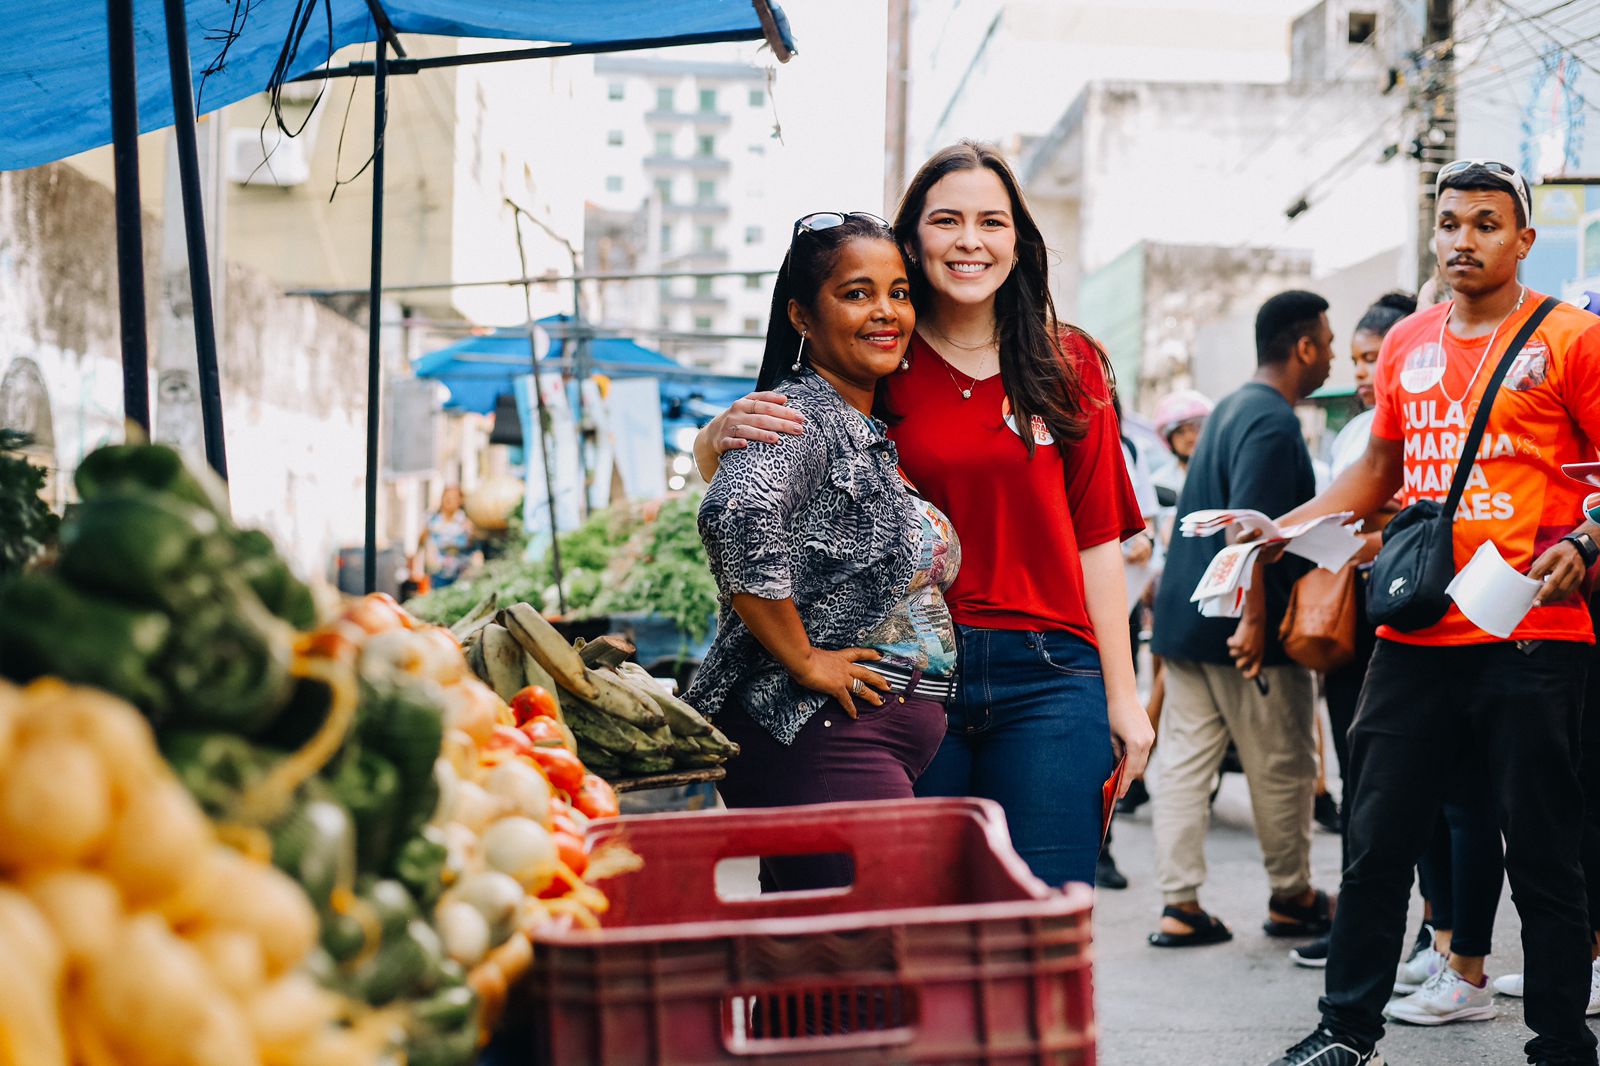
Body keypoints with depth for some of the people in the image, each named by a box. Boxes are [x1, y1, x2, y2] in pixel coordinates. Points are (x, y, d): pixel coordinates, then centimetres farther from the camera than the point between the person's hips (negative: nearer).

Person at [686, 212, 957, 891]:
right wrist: (805, 661, -22)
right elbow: (737, 510, -31)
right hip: (817, 738, -9)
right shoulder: (801, 415, -11)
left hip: (888, 748, 9)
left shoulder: (873, 433, 18)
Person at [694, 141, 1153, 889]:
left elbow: (1095, 538, 8)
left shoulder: (1067, 364, 8)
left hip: (1045, 680, 1)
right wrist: (726, 431, -17)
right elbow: (716, 464, 7)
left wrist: (1122, 696, 5)